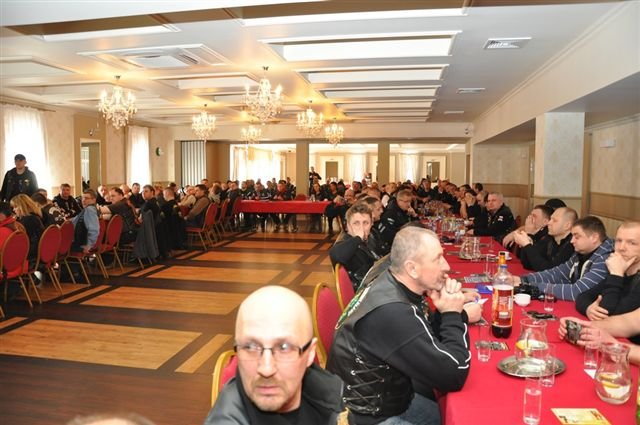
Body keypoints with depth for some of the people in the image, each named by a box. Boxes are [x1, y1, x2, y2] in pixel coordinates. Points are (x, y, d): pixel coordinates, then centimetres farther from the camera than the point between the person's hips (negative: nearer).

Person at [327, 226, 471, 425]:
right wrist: (452, 315, -17)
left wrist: (447, 313, -12)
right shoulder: (392, 312, -33)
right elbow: (453, 376, -27)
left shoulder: (395, 288, -6)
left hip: (389, 396, 8)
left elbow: (430, 337, 7)